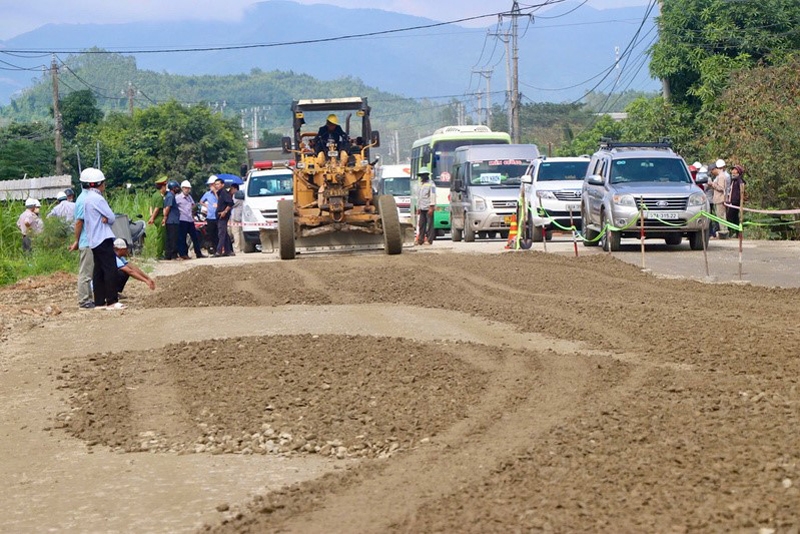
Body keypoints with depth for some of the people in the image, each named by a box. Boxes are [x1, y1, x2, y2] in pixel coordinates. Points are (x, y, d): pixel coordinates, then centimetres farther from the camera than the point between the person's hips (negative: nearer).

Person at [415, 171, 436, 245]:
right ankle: (420, 240, 8)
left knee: (430, 224, -6)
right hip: (422, 208, 8)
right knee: (421, 224, 6)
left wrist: (431, 207, -19)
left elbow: (433, 196, -13)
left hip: (429, 208, -8)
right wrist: (418, 207, 19)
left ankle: (429, 240, -6)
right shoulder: (421, 185, 19)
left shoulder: (431, 185, -6)